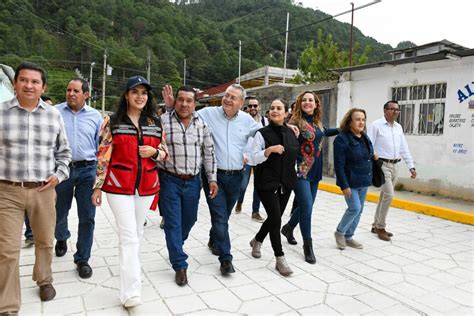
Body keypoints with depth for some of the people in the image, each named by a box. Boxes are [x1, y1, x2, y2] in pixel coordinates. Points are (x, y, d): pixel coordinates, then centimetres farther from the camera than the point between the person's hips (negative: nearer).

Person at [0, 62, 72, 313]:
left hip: (44, 190, 2)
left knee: (45, 241, 17)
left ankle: (44, 280, 42)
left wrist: (59, 175, 1)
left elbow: (64, 151, 13)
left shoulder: (54, 115, 4)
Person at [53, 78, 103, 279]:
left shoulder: (95, 116, 5)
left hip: (87, 171, 0)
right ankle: (61, 238, 50)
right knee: (59, 214, 17)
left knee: (87, 218, 1)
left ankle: (82, 259, 17)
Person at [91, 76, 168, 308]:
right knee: (129, 236, -7)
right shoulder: (113, 122, -2)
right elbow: (103, 157, -2)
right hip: (119, 185, -4)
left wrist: (154, 152, -10)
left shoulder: (156, 123, 7)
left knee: (137, 233, 17)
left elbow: (165, 154, 13)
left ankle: (130, 267, 39)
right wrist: (97, 187, -3)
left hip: (146, 185, 4)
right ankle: (131, 292, -2)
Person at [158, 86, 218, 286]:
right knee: (173, 223, 1)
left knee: (189, 219, 17)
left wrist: (212, 178, 3)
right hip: (169, 180, -3)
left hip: (193, 181, 4)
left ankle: (175, 247, 45)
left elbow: (209, 153, 7)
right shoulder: (162, 121, -6)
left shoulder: (202, 124, 4)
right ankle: (180, 265, 13)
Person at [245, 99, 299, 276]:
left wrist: (294, 174, 14)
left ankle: (257, 241, 39)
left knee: (274, 217, 13)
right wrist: (269, 150, -25)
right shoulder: (262, 133, -7)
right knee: (276, 218, -8)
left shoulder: (291, 133, 7)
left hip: (286, 183, 5)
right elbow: (253, 158, -10)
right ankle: (280, 259, 6)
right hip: (267, 183, -5)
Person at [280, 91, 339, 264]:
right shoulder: (295, 122, -11)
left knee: (305, 206, 15)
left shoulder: (317, 122, 11)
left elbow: (324, 132, 31)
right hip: (301, 170, -7)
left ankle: (288, 228, 40)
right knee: (307, 206, -8)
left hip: (315, 171, 7)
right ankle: (307, 245, 7)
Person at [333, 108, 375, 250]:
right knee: (355, 208, -11)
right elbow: (339, 165, -18)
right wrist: (344, 185, -21)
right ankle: (339, 232, 13)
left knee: (359, 210, 11)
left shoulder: (365, 137, 7)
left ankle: (348, 237, 26)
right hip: (350, 182, -7)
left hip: (364, 181, 8)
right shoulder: (342, 139, -16)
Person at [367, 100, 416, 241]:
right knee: (389, 195, -13)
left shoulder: (398, 127, 13)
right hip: (382, 165, -7)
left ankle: (376, 226, 23)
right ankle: (381, 227, 2)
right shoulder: (376, 125, -7)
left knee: (384, 196, 12)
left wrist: (411, 166, 8)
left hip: (395, 166, 7)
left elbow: (404, 148, 14)